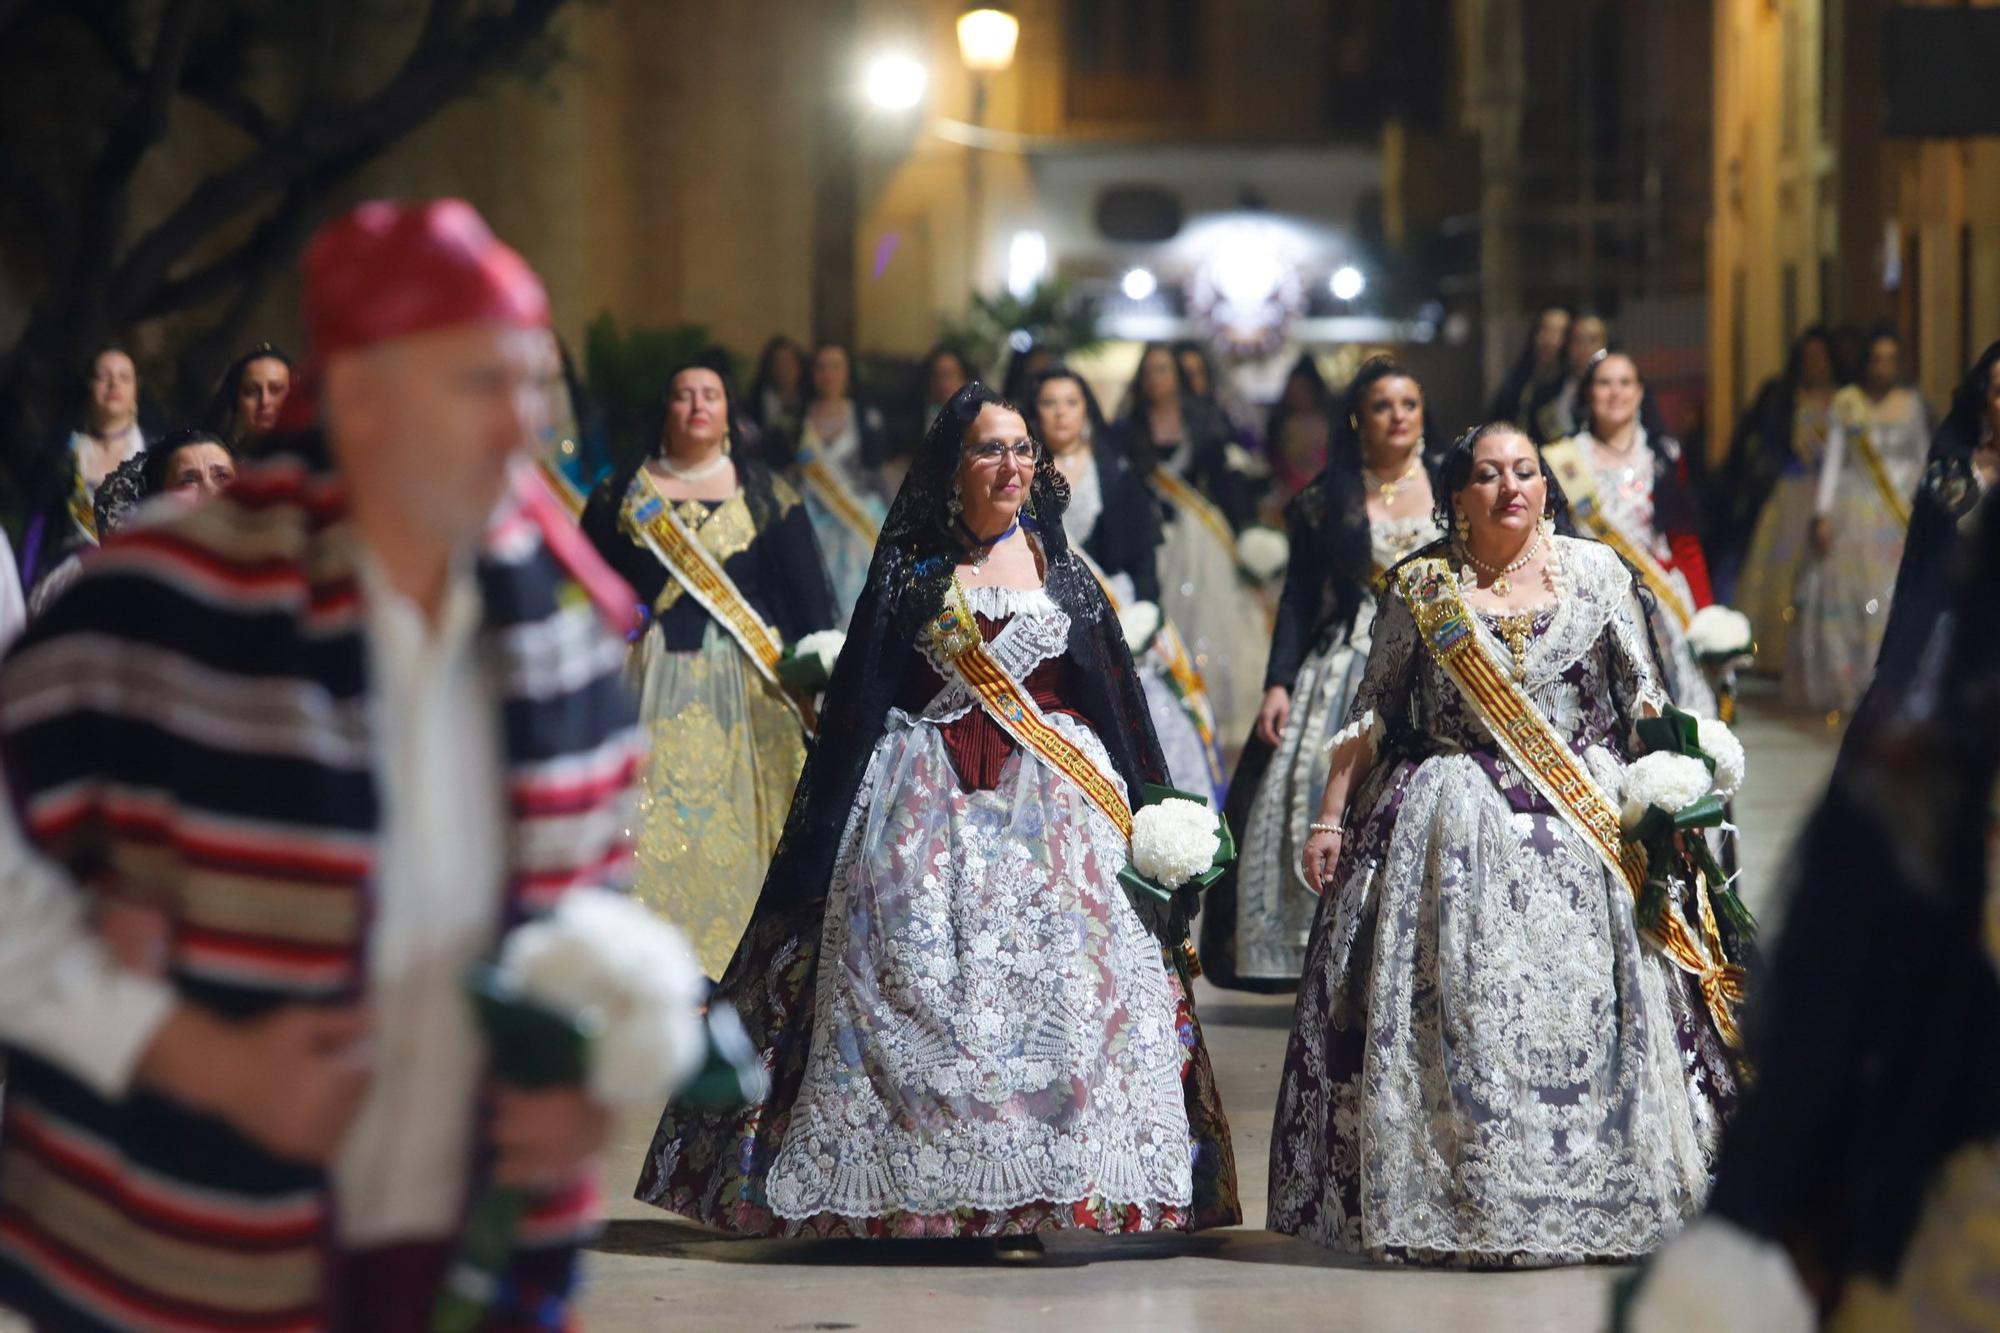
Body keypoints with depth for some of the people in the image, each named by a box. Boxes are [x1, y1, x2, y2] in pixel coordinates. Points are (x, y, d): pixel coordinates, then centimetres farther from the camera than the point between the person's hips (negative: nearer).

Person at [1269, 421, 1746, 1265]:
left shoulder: (1597, 573, 6)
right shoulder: (1420, 586, 4)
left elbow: (1645, 698, 9)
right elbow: (1370, 713, 8)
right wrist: (1331, 818, 5)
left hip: (1587, 823, 1)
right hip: (1452, 830, -1)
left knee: (1588, 1006, -4)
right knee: (1455, 1002, -6)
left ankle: (1605, 1199, 4)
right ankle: (1449, 1204, 1)